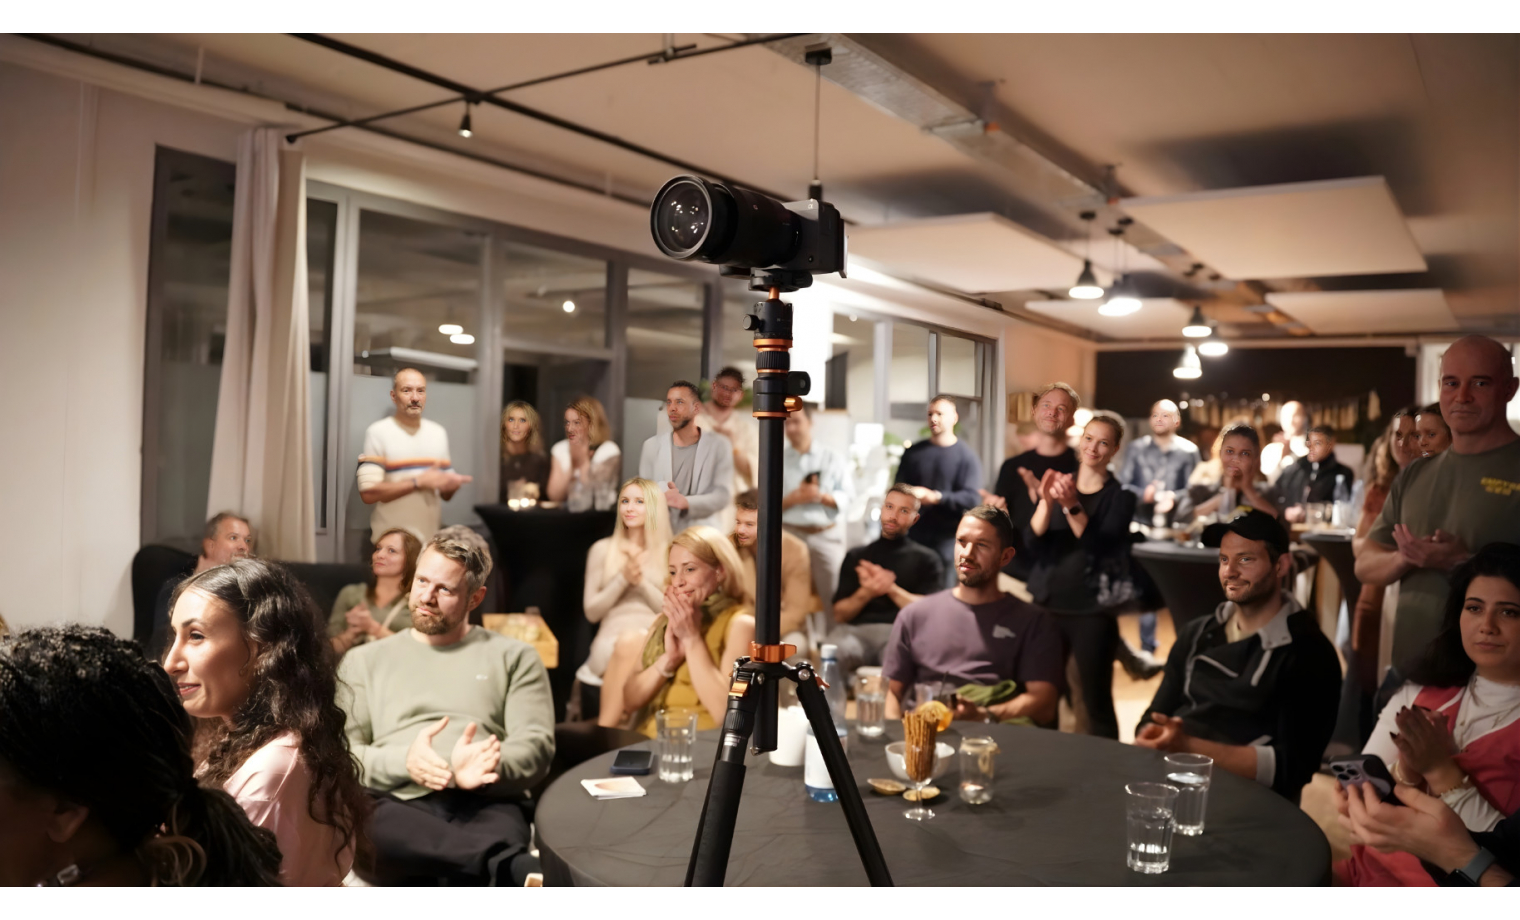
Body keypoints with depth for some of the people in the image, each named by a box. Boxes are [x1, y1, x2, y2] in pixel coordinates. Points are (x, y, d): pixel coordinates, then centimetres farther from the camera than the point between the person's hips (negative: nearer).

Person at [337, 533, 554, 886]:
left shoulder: (514, 657, 19)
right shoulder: (364, 660, 23)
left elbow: (536, 745, 7)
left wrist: (488, 767, -16)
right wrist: (403, 761, -10)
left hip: (485, 804, -1)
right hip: (397, 804, 1)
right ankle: (513, 866, -51)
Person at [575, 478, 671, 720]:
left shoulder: (670, 554, 6)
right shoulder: (602, 549, 7)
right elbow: (591, 612, 4)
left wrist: (642, 582, -10)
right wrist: (623, 578, -9)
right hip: (606, 657, 1)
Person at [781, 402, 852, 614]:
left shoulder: (832, 458, 8)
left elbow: (846, 497, 1)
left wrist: (822, 496, -15)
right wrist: (793, 498, -15)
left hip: (827, 535, 0)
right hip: (790, 535, 0)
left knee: (833, 595, -1)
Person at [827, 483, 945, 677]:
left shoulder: (927, 559, 19)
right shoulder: (856, 557, 24)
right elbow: (839, 615, 15)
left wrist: (892, 588, -11)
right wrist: (865, 593, -6)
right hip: (856, 630, 2)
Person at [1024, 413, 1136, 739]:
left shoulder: (1121, 495, -1)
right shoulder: (1057, 484, 8)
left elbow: (1099, 546, -15)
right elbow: (1032, 542, -4)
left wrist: (1072, 506, -26)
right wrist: (1047, 501, -20)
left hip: (1093, 611, -3)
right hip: (1047, 605, 3)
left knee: (1097, 700, -2)